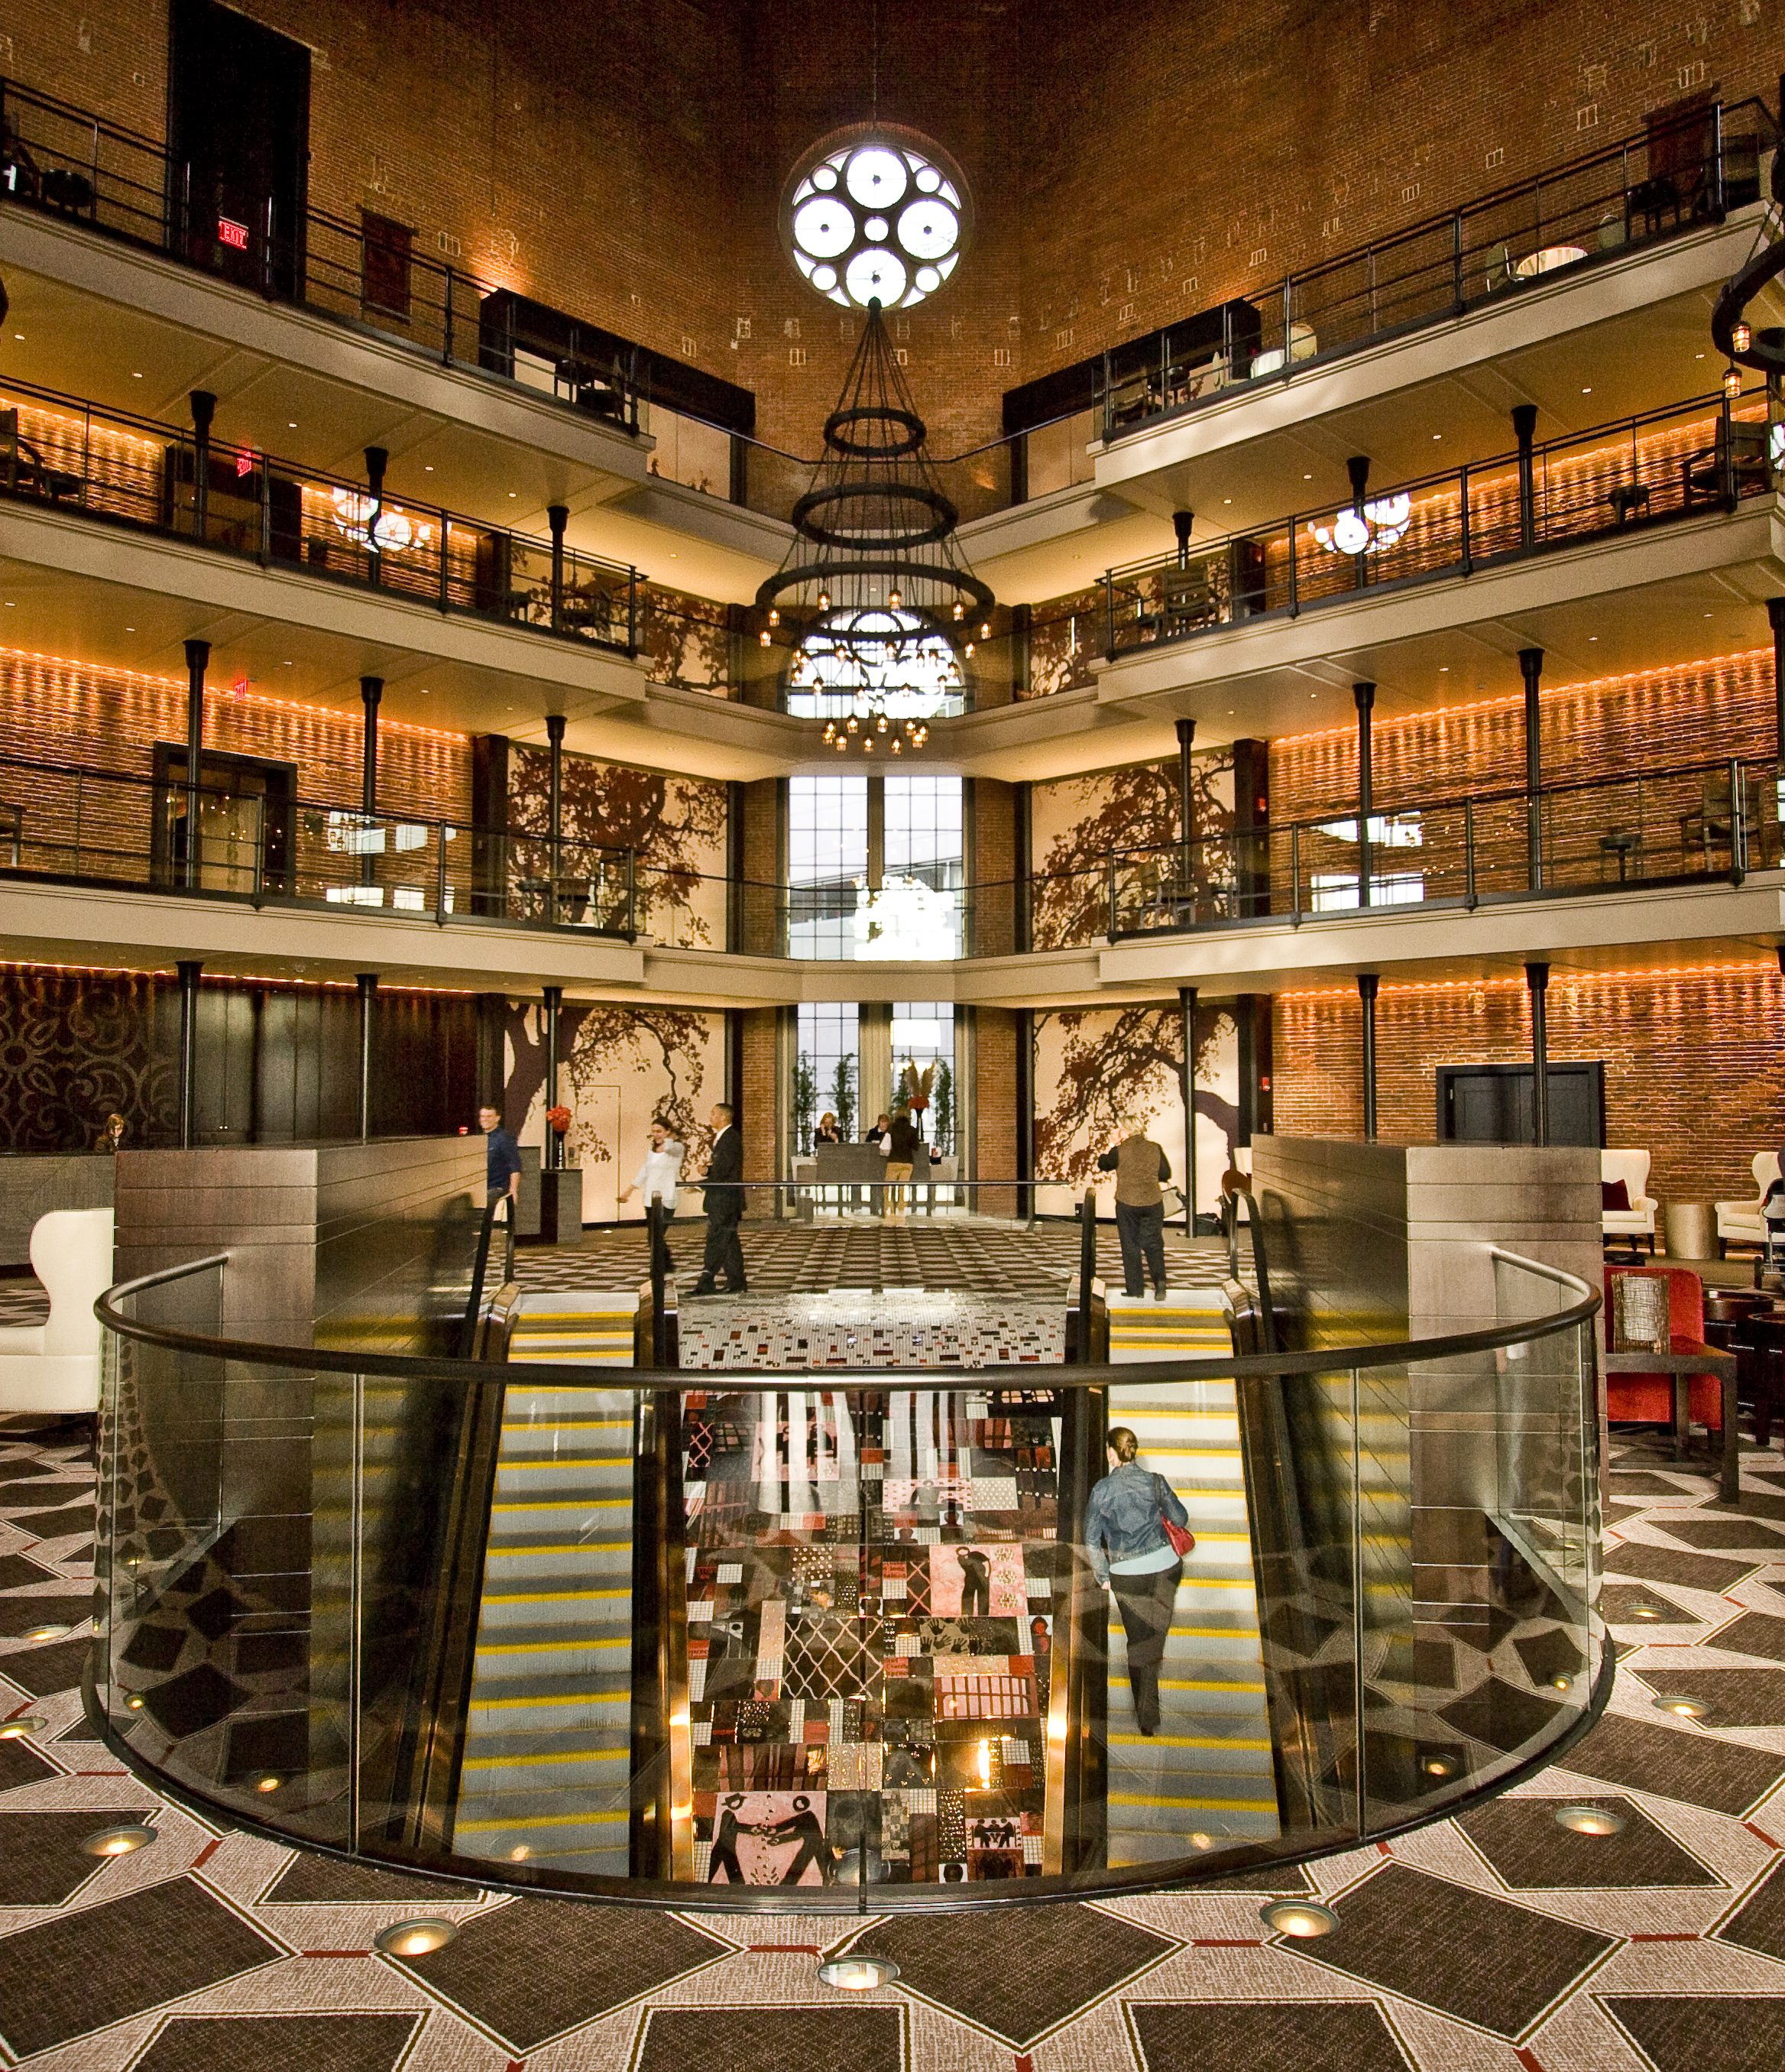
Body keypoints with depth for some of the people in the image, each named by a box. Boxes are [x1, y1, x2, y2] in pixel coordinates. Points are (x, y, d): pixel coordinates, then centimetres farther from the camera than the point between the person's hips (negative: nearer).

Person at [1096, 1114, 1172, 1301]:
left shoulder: (1119, 1151, -10)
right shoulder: (1155, 1149, 0)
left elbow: (1102, 1165, 6)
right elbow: (1166, 1174, 8)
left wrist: (1109, 1148, 17)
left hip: (1127, 1204, -2)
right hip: (1153, 1203, 3)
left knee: (1131, 1247, 7)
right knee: (1153, 1244, 14)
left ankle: (1135, 1290, 10)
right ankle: (1160, 1280, -7)